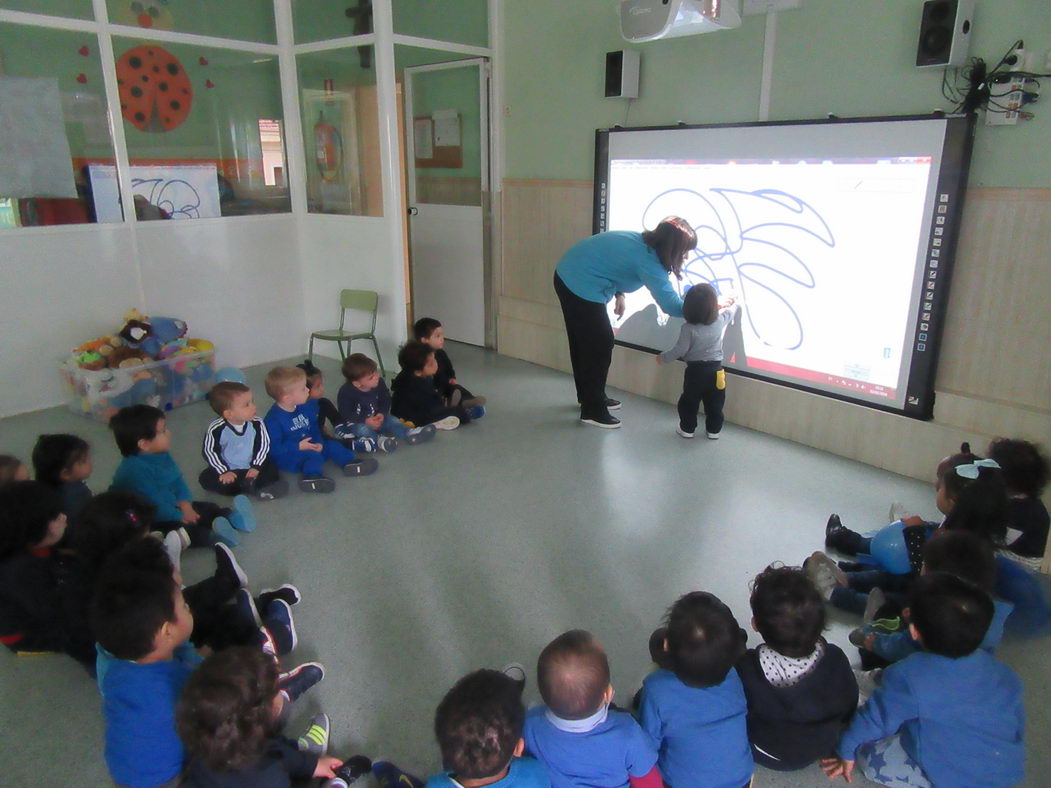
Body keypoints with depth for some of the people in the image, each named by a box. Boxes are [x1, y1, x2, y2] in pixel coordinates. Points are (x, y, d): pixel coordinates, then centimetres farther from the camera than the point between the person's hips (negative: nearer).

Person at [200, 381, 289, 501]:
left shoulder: (256, 423, -19)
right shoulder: (216, 429, -22)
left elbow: (263, 445, -8)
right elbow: (209, 452, -11)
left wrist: (256, 467, -14)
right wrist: (223, 472, -16)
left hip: (251, 467, 0)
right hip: (229, 470, 0)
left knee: (272, 470, -18)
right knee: (206, 479, -22)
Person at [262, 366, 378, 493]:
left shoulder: (305, 408, 0)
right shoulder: (274, 419, -23)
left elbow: (314, 428, 10)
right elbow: (273, 448, -23)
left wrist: (319, 442, -10)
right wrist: (298, 447, -26)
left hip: (309, 446, 8)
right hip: (288, 457, -8)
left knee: (331, 445, -3)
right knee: (314, 455, -30)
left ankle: (350, 462, -12)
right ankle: (311, 476, -49)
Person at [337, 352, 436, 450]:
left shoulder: (379, 383, -12)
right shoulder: (346, 392, -26)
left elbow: (386, 400, 0)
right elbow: (346, 414, -23)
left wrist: (381, 414, -19)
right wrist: (365, 421, -30)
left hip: (374, 418, 4)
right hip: (356, 423, -4)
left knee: (391, 420, -18)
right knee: (362, 429, -35)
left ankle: (410, 433, -36)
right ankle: (379, 440, -53)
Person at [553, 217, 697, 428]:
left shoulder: (641, 242, 4)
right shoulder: (647, 260, -21)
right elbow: (671, 305, -21)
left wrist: (618, 294, 9)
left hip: (567, 276, 10)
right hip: (581, 287, -10)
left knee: (582, 342, 20)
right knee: (600, 346, -1)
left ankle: (588, 396, 36)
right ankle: (593, 411, 8)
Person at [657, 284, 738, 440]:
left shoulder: (688, 328, -18)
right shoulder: (720, 320, -7)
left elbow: (680, 350, -15)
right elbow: (731, 311, 15)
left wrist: (664, 357, 1)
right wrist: (733, 302, 38)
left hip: (695, 370, -3)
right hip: (715, 369, 3)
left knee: (689, 401, 14)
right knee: (715, 403, 16)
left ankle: (687, 428, 23)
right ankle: (714, 430, 26)